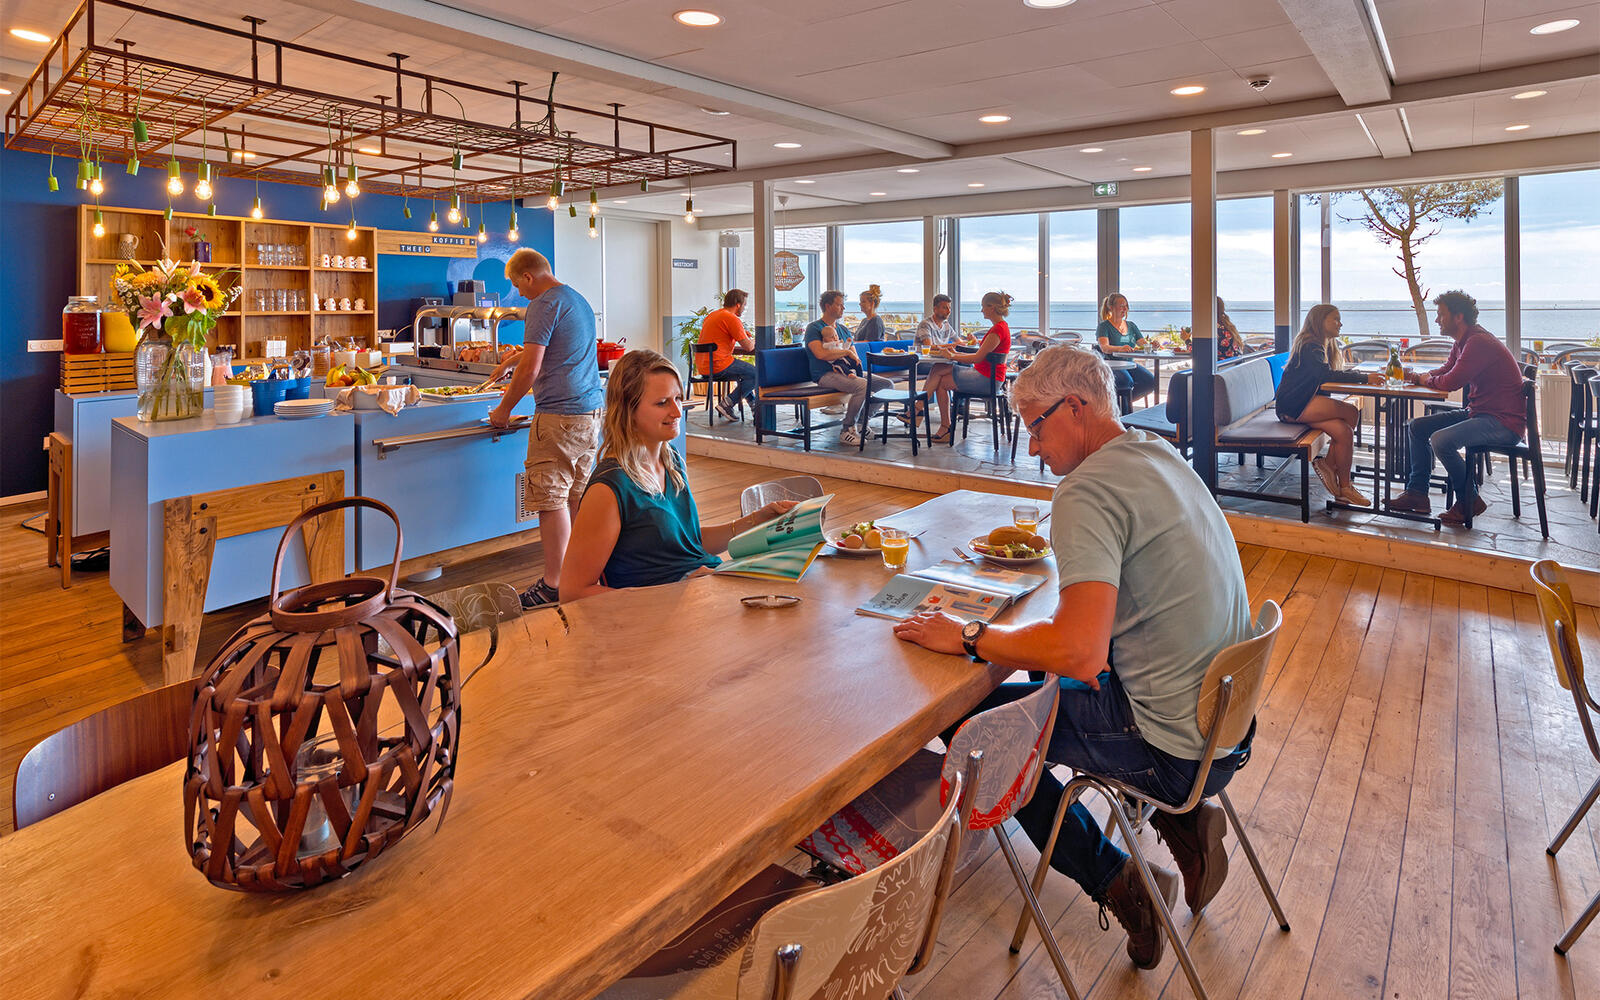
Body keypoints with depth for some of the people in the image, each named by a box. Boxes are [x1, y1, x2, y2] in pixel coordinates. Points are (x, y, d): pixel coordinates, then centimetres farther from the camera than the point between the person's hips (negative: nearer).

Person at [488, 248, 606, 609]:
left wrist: (504, 409, -3)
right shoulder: (579, 301, 20)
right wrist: (519, 386, 34)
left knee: (551, 498, -5)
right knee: (578, 494, 13)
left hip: (560, 415, -9)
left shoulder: (543, 305, -9)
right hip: (593, 408, 9)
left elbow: (530, 369, -15)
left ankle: (554, 583, -2)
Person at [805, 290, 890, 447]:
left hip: (848, 371, 8)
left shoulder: (843, 328, 21)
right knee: (863, 385, -33)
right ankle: (846, 431, -24)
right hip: (826, 375, -8)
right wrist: (846, 352, -11)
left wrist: (853, 371, -8)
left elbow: (854, 357, 15)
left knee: (887, 384, -2)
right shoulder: (814, 328, -3)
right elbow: (821, 354, -20)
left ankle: (862, 422, 5)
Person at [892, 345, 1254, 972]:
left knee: (973, 715, 2)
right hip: (1229, 723, 9)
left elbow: (1079, 652, -32)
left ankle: (1113, 881, 9)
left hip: (1171, 748, -9)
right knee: (1048, 680, 28)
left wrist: (968, 638, -20)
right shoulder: (1163, 457, 7)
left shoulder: (1088, 491, -23)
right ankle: (1184, 822, 20)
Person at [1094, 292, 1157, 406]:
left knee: (1151, 382, -22)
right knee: (1127, 381, -37)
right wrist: (1120, 348, -39)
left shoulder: (1131, 325, 18)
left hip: (1129, 364, 6)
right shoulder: (1104, 326, -1)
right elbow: (1104, 348, -18)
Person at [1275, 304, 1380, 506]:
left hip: (1308, 403, 10)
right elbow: (1325, 375, -27)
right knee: (1352, 413, -21)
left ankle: (1344, 488, -8)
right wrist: (1364, 378, -28)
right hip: (1293, 405, -10)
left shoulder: (1325, 346, 21)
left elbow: (1331, 377, 18)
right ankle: (1328, 464, -7)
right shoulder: (1310, 346, -12)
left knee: (1343, 431, -13)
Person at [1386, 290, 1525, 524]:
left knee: (1441, 440, -29)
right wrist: (1413, 376, 2)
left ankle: (1469, 502, -9)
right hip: (1478, 412, 11)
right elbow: (1444, 371, 20)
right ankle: (1417, 493, 9)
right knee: (1418, 426, 9)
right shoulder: (1461, 343, 11)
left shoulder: (1479, 342, -21)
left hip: (1504, 421, -11)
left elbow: (1451, 382, -26)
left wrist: (1427, 380, -4)